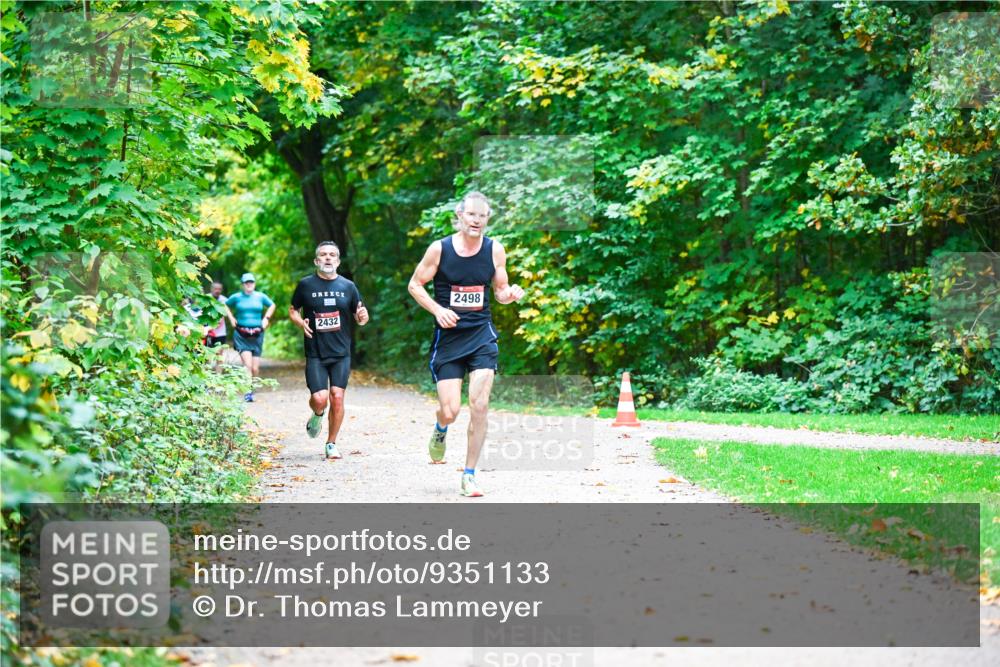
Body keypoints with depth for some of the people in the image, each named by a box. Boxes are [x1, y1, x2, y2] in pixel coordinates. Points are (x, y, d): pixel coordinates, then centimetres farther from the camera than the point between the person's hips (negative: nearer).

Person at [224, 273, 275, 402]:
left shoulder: (261, 297, 7)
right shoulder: (237, 297, 3)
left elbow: (271, 305, 25)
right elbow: (225, 305, 20)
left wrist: (266, 318, 13)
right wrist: (231, 318, 9)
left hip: (257, 335, 2)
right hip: (241, 335, -2)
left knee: (255, 368, 1)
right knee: (247, 364, -17)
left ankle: (251, 387, 21)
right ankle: (248, 392, -15)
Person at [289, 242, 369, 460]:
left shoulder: (348, 286, 7)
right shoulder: (306, 285, 3)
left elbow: (359, 316, 14)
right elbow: (293, 310, 13)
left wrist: (362, 318, -11)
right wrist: (301, 323, -8)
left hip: (341, 353, 1)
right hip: (315, 354, -1)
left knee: (337, 397, -8)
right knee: (319, 398, -13)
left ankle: (331, 444, 8)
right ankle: (317, 415, 25)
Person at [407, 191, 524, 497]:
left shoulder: (495, 250, 0)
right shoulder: (440, 249, -7)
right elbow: (415, 285, 2)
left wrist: (510, 294, -13)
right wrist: (437, 309, -13)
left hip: (481, 334, 1)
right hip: (448, 335, -1)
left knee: (479, 406, -11)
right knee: (450, 410, -4)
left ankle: (469, 475, 2)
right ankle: (440, 431, 36)